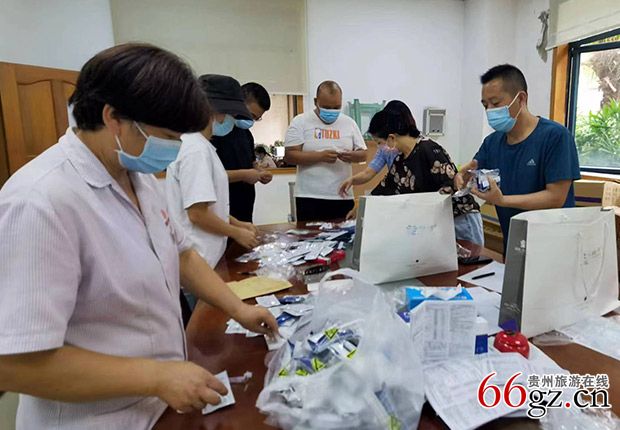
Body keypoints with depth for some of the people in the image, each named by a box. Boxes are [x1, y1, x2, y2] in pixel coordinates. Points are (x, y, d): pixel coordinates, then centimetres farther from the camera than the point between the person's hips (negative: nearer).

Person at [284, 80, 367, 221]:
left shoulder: (349, 123, 10)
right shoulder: (300, 122, 0)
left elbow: (363, 154, 12)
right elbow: (289, 155, -8)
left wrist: (352, 156, -12)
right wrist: (321, 156, -20)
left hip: (343, 197, 3)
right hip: (310, 198, -3)